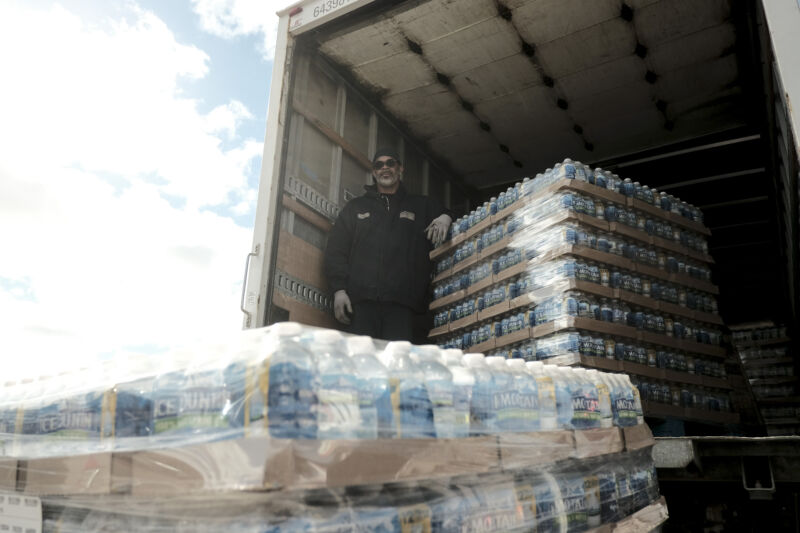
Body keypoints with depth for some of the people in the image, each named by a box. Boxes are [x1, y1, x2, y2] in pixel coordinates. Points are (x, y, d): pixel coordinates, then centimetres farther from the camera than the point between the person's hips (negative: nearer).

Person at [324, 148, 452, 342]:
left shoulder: (422, 206, 23)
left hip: (402, 304, 0)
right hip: (361, 301, 1)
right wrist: (339, 290, 0)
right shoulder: (355, 207, 23)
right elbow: (335, 250, 15)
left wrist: (446, 218, 2)